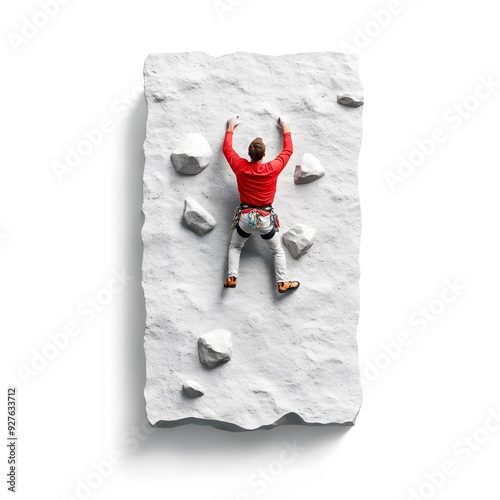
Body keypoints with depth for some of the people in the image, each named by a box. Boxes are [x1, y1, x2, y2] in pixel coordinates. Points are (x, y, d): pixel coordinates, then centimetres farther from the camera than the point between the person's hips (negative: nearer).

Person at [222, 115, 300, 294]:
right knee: (278, 251, 17)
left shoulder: (240, 166, -9)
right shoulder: (273, 169, -12)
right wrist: (286, 129, 19)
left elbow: (227, 149, 9)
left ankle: (231, 278, 8)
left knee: (235, 247, 22)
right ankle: (282, 282, 11)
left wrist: (231, 127, 22)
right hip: (265, 218, -1)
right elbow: (288, 151, 5)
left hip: (245, 217, 1)